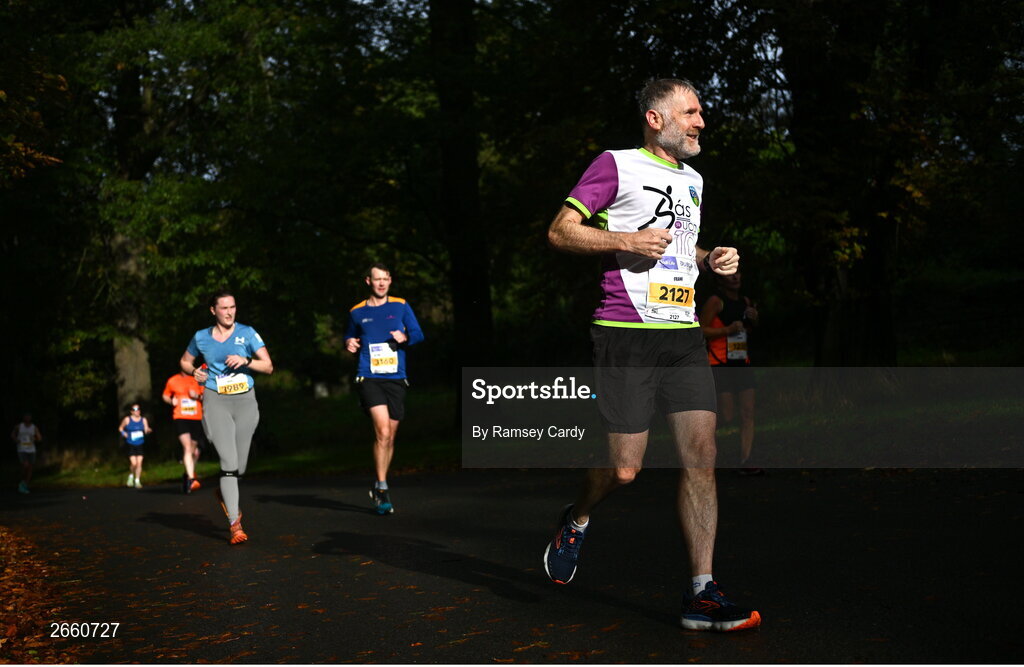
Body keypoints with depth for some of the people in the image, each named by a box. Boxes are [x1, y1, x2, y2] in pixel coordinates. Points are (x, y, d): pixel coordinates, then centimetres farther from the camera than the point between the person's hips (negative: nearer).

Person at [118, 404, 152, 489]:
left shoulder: (143, 420, 4)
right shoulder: (127, 420, -1)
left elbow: (146, 430, -4)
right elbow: (120, 428, 11)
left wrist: (148, 430, -27)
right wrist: (123, 433, -8)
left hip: (140, 444, 2)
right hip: (130, 445, -2)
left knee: (139, 463, -3)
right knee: (133, 463, -11)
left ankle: (137, 481, 8)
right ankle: (131, 476, 18)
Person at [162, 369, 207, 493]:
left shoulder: (198, 380, 7)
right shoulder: (172, 381, 6)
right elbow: (165, 396, 19)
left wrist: (198, 396, -9)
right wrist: (171, 401, -3)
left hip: (196, 419, 2)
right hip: (180, 418, -2)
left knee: (194, 450, 8)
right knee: (187, 447, -20)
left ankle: (189, 474, 34)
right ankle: (191, 479, -26)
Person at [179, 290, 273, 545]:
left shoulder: (247, 333, 1)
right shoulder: (201, 338, 5)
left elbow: (268, 366, -2)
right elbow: (185, 362, 23)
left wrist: (246, 361, -19)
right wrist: (195, 372, 1)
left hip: (245, 401, 1)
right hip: (216, 402, -1)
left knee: (240, 466, 6)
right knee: (228, 462, -16)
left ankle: (225, 495, 42)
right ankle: (234, 524, -15)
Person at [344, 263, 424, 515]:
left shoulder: (401, 307, 9)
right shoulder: (357, 312, 10)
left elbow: (418, 333, 5)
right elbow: (349, 338, 25)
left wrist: (405, 338, -16)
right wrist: (349, 345, 3)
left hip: (395, 378, 2)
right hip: (369, 378, -2)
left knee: (390, 436, 7)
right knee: (382, 430, -20)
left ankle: (379, 489, 23)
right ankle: (382, 488, -14)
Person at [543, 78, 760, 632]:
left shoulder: (693, 180, 21)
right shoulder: (616, 166, -1)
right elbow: (560, 232, -4)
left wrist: (710, 260, 13)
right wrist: (625, 241, -15)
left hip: (684, 335, 6)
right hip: (626, 332, -6)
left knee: (701, 456, -6)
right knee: (624, 468, -5)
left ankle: (701, 595, -3)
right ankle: (576, 520, 29)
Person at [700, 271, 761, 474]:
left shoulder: (745, 301, 14)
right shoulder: (716, 301, -7)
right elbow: (700, 330, -12)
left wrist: (753, 319, 8)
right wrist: (727, 330, -19)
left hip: (742, 364, 7)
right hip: (721, 365, -7)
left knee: (748, 414, -2)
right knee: (727, 417, -9)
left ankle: (745, 463, -1)